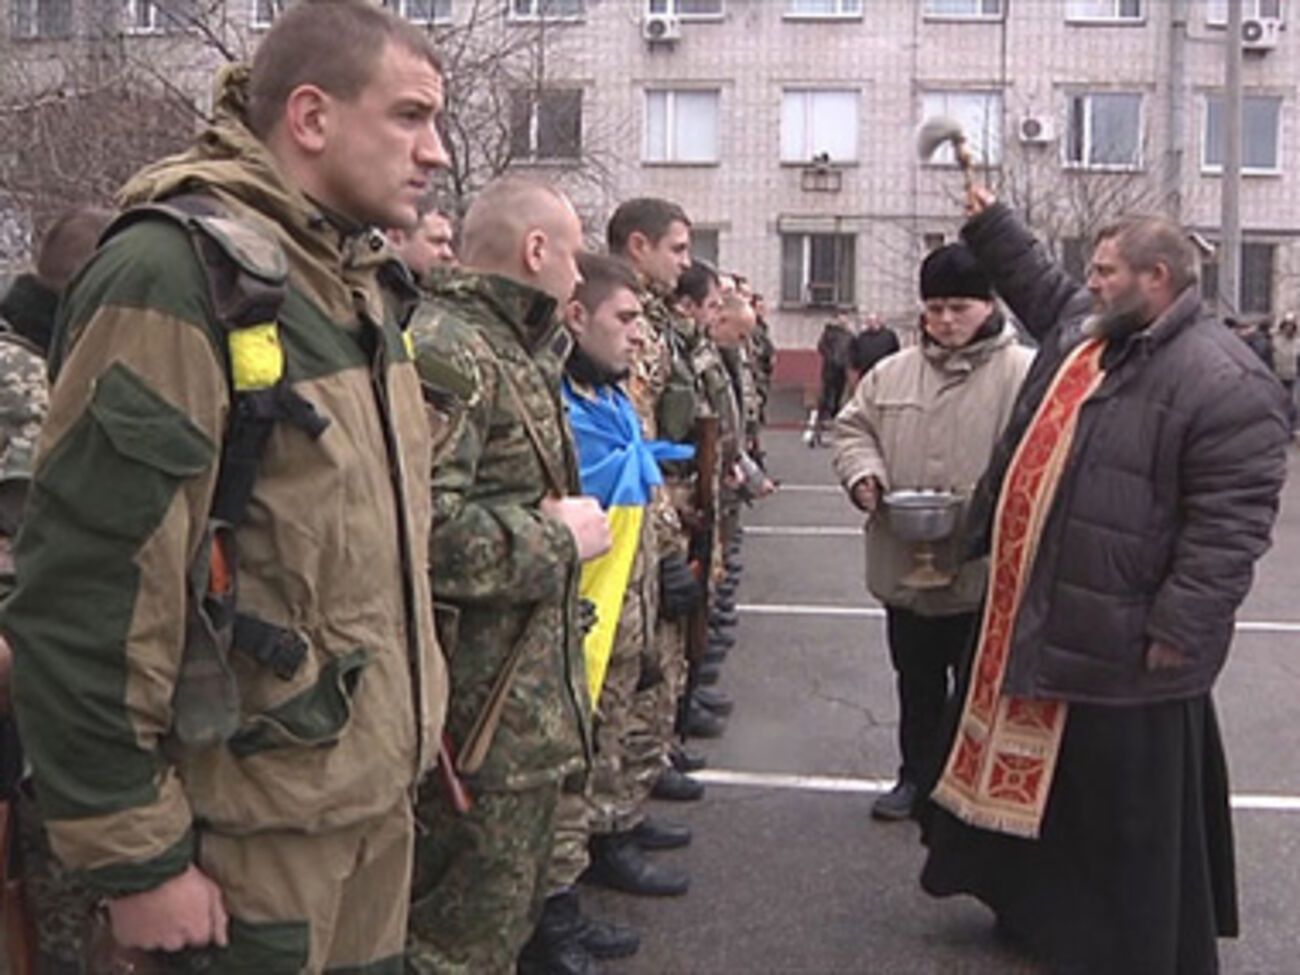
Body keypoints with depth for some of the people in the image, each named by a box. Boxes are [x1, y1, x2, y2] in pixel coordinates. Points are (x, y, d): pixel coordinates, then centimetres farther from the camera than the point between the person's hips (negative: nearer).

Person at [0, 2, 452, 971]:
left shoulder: (356, 277, 9)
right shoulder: (177, 275, -19)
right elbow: (87, 600, -22)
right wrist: (134, 856, -17)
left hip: (376, 787, 8)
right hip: (257, 825, -8)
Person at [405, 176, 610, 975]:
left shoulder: (521, 352, 16)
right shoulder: (448, 350, -18)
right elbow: (423, 528, -31)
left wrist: (571, 518, 10)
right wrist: (559, 538, -18)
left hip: (529, 706, 10)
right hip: (482, 718, -10)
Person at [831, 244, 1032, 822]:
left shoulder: (1024, 373, -7)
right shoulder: (892, 373, 8)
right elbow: (853, 427, 14)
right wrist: (864, 473, -7)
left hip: (984, 566, -5)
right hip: (905, 562, 5)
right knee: (916, 680, 19)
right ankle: (918, 775, 35)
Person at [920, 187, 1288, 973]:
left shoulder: (1224, 381, -19)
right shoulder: (1081, 327, 8)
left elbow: (1229, 526, -22)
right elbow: (1040, 282, 32)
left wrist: (1176, 631, -23)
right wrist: (988, 217, 29)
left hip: (1122, 642, -9)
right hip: (1042, 619, 9)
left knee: (1127, 816, 6)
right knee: (1040, 784, 23)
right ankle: (1038, 910, 42)